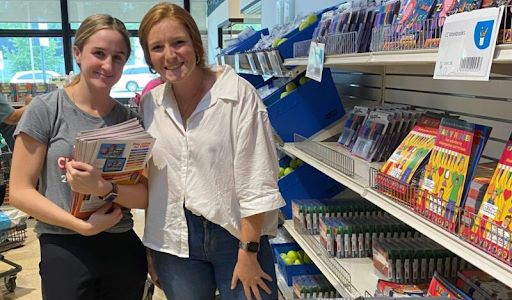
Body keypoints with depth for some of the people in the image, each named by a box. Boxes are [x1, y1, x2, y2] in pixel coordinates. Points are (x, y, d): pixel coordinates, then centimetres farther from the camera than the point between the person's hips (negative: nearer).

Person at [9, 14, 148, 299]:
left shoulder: (129, 119, 2)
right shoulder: (45, 109, -6)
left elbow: (145, 196, -2)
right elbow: (20, 191, -8)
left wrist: (105, 188, -22)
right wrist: (83, 226, -17)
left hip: (123, 249, 3)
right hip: (65, 250, -3)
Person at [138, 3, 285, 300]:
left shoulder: (239, 94, -12)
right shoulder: (150, 104, 3)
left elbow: (257, 182, -12)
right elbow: (150, 180, 9)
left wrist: (248, 253, -12)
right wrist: (151, 249, 10)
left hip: (237, 234, -3)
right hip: (174, 242, 4)